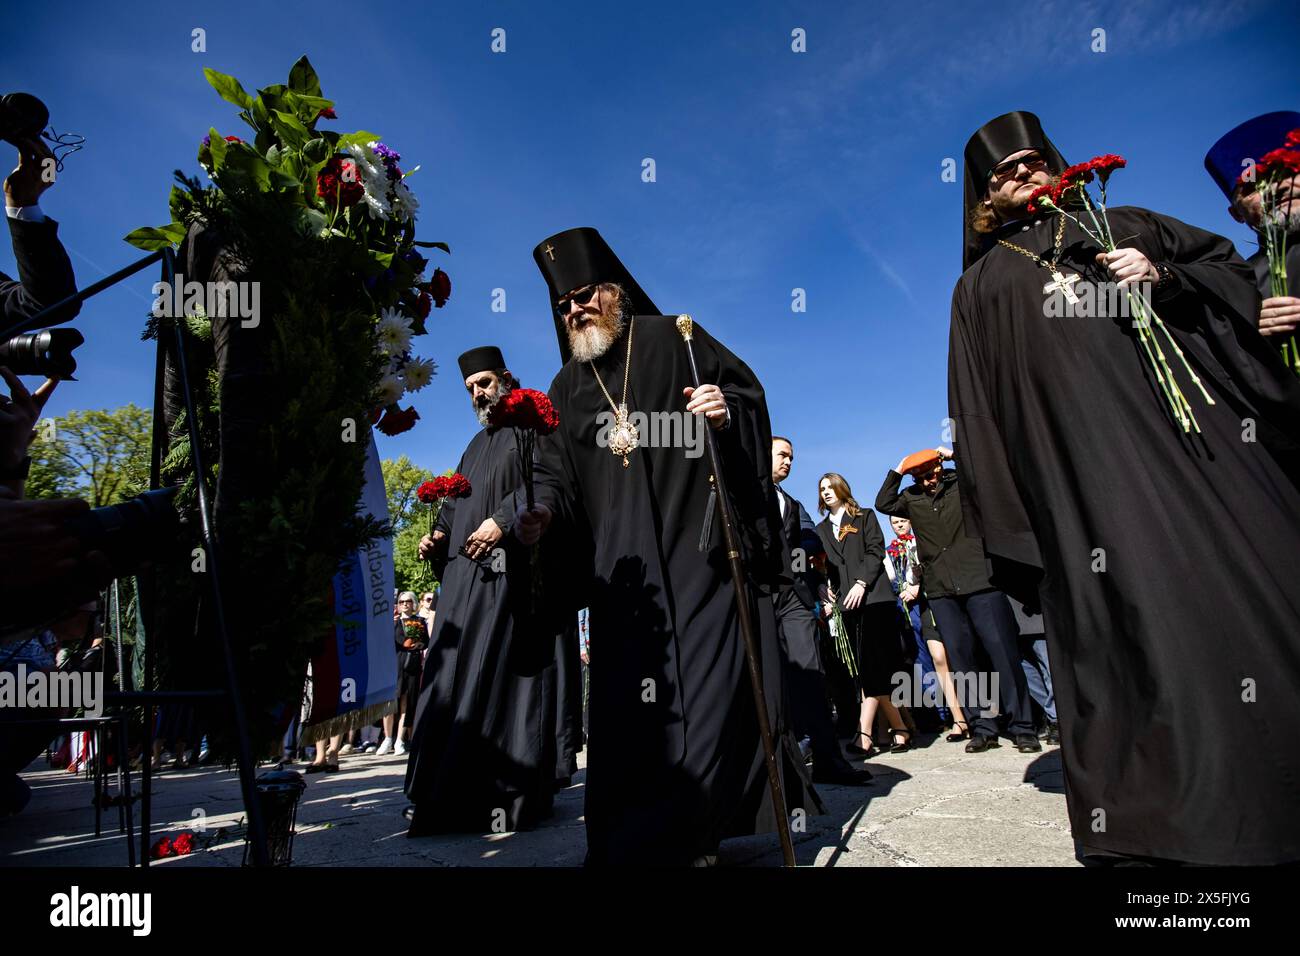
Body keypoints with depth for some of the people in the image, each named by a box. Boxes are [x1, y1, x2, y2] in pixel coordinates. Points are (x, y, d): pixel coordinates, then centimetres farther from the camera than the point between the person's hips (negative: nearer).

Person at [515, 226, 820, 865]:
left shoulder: (674, 340, 7)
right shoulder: (566, 388, 17)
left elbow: (750, 391, 6)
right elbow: (556, 472, 10)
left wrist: (727, 411, -16)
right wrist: (544, 510, -11)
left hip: (699, 544, -3)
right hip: (622, 565, 4)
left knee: (708, 677, -7)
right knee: (628, 688, 1)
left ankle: (678, 829, 5)